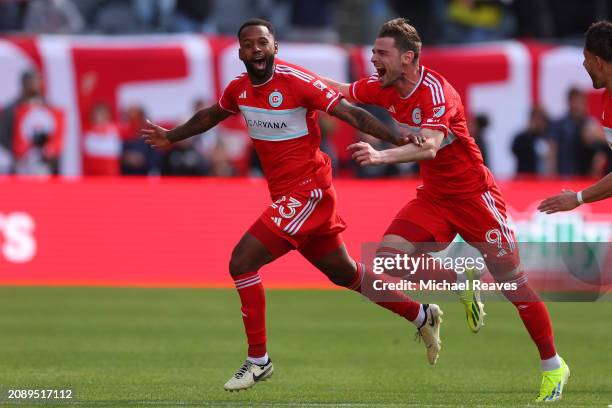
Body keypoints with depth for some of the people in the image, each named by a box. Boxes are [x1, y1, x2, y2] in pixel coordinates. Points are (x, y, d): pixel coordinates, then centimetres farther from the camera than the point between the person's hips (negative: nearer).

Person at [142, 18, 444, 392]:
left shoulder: (297, 81, -17)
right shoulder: (239, 88, 5)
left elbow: (351, 113, -18)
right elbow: (210, 116, 27)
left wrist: (398, 139, -27)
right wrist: (171, 137, 38)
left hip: (307, 191, -8)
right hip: (286, 194, 8)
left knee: (242, 262, -15)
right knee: (343, 273, 19)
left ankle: (258, 360, -5)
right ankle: (422, 315, 35)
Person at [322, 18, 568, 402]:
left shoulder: (435, 90, -25)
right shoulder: (384, 88, -2)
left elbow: (429, 146, -40)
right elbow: (341, 91, 14)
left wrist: (380, 156, -54)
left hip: (473, 195, -7)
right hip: (433, 197, 7)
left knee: (512, 281, -3)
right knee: (389, 256, -15)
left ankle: (553, 366, 12)